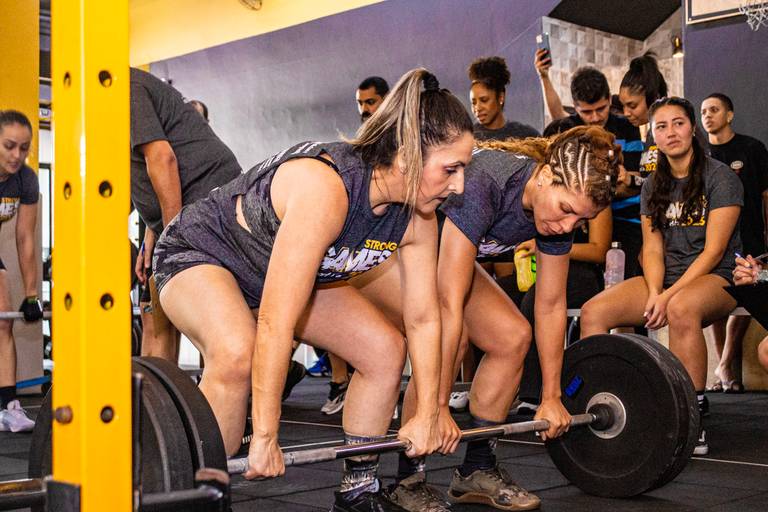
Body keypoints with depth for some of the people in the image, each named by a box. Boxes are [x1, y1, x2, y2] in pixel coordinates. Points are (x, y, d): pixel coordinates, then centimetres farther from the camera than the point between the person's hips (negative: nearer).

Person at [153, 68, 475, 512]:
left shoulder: (416, 217, -16)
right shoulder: (325, 189, -40)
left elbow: (424, 318, -5)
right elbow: (275, 325, -41)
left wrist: (428, 415, -3)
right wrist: (265, 438, -38)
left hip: (286, 272, 8)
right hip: (200, 253, -7)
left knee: (386, 350, -2)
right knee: (236, 354, -37)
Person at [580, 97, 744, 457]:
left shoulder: (720, 178, -5)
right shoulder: (652, 186, 13)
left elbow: (713, 251, -12)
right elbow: (652, 248, 7)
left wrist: (669, 296, -20)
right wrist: (654, 293, -13)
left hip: (715, 278, -6)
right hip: (666, 279, 6)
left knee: (681, 310, -42)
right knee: (593, 312, -18)